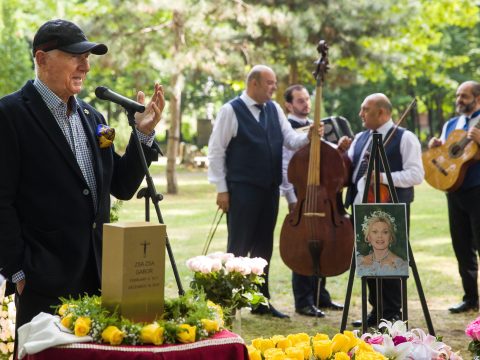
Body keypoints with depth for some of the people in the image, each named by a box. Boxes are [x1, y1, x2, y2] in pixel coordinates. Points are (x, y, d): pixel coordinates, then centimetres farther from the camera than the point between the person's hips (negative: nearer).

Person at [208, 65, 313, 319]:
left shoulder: (274, 109, 10)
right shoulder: (231, 111, -7)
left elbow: (291, 140, 8)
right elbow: (216, 151, -7)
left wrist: (308, 137, -15)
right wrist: (221, 189, -11)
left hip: (270, 189, 6)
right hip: (242, 190, -6)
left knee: (263, 247, 13)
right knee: (239, 248, -2)